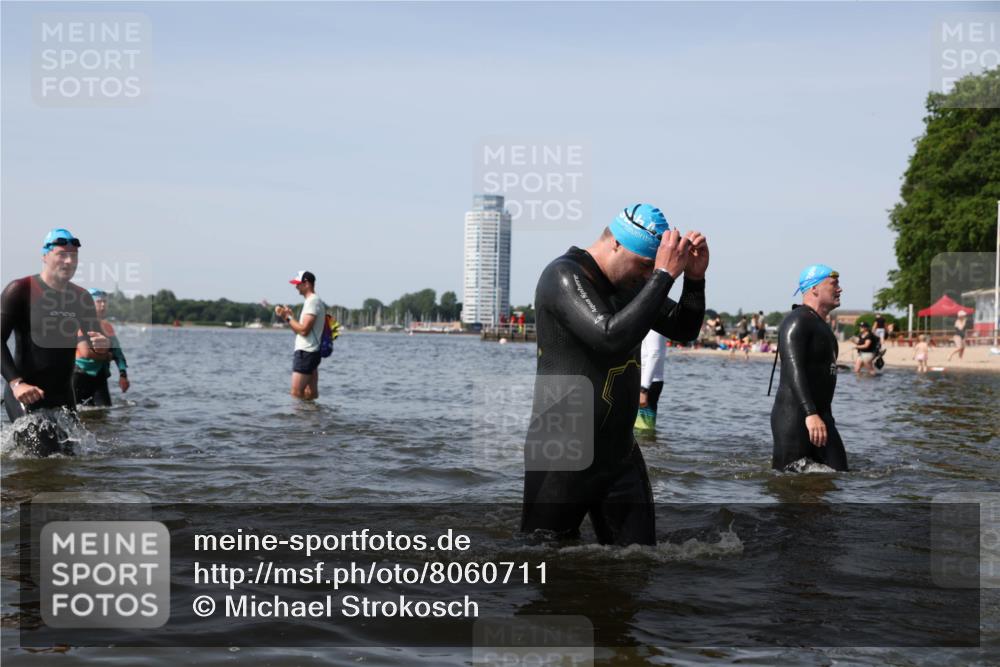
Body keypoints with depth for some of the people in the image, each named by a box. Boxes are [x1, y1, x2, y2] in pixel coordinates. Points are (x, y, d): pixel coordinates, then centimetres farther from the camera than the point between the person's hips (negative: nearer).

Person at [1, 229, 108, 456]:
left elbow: (95, 340, 16)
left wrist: (101, 344, -11)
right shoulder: (20, 290, -7)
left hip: (63, 393, 6)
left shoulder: (81, 298, 9)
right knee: (45, 456, -18)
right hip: (24, 393, -6)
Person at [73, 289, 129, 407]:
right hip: (81, 376, -6)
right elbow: (86, 352, -21)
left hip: (100, 377, 6)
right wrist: (107, 356, -6)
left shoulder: (107, 326, 12)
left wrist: (123, 375, -1)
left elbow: (117, 352, 11)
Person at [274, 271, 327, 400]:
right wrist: (289, 316, 9)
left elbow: (303, 330, -20)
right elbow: (301, 330, 20)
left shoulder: (312, 301, -13)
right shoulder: (315, 301, 19)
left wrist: (288, 317, -11)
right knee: (311, 394, 8)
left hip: (305, 352, -10)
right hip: (311, 352, 10)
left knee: (296, 394, -12)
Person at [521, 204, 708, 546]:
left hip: (620, 453, 7)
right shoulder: (565, 276, -15)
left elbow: (683, 330, 14)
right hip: (563, 457, -7)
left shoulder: (628, 282, 9)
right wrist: (664, 275, -24)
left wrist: (694, 277, -4)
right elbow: (612, 337, -29)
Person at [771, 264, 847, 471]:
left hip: (820, 416, 9)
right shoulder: (797, 321, -12)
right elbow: (793, 370, -24)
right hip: (794, 417, -9)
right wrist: (810, 414, -33)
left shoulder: (821, 325, 21)